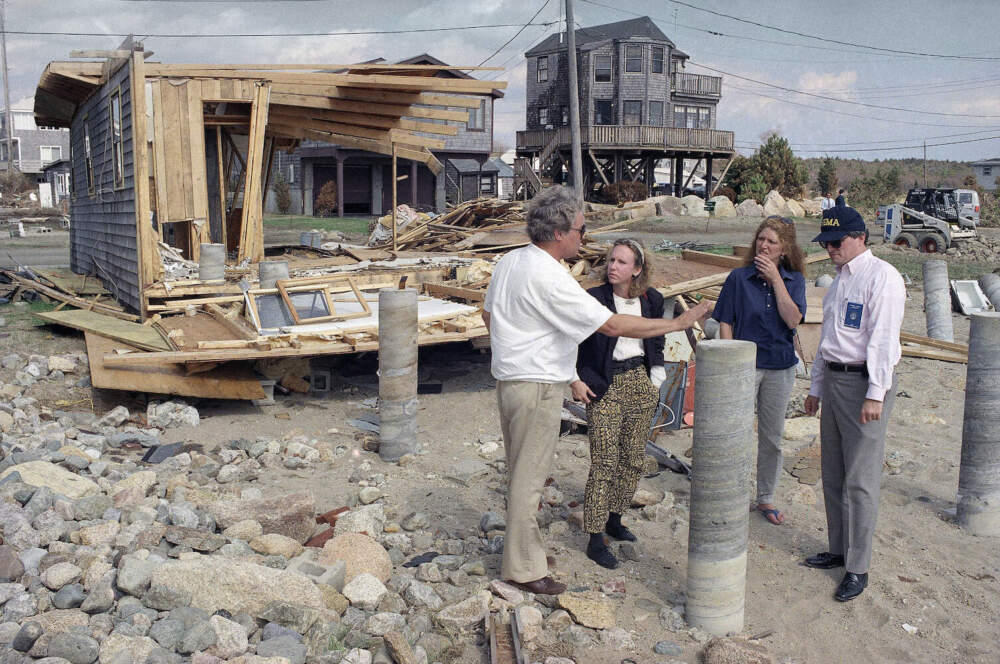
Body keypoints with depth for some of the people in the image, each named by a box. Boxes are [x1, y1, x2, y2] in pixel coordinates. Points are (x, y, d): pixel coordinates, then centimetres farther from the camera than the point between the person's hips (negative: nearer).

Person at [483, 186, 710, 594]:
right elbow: (613, 325, -23)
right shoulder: (551, 278, -23)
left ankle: (519, 550, 34)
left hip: (509, 379, 10)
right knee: (529, 478, 1)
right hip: (537, 387, -10)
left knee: (519, 472, 20)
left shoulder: (509, 261, 5)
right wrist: (677, 323, -16)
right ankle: (524, 568, 12)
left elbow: (488, 314, 18)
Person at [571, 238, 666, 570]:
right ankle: (595, 540, 1)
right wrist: (575, 380, -7)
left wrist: (656, 379, 11)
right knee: (604, 462, -6)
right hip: (604, 388, -5)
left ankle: (614, 519, 30)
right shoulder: (594, 299, -9)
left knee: (633, 459, 11)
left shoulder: (651, 299, 3)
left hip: (641, 384, 5)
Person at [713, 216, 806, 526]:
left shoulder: (794, 280, 1)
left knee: (772, 437, 13)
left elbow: (793, 319, -14)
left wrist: (776, 279, -15)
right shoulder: (739, 277, -5)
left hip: (780, 367, 3)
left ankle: (765, 498, 29)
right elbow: (725, 323, -3)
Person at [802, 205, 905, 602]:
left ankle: (857, 568, 4)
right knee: (833, 474, 14)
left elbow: (883, 337, -16)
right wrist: (816, 387, 23)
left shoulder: (881, 276, -10)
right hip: (833, 380, 9)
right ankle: (838, 550, 27)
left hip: (864, 383, -9)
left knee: (859, 480, -4)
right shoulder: (840, 280, 17)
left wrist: (875, 394, -20)